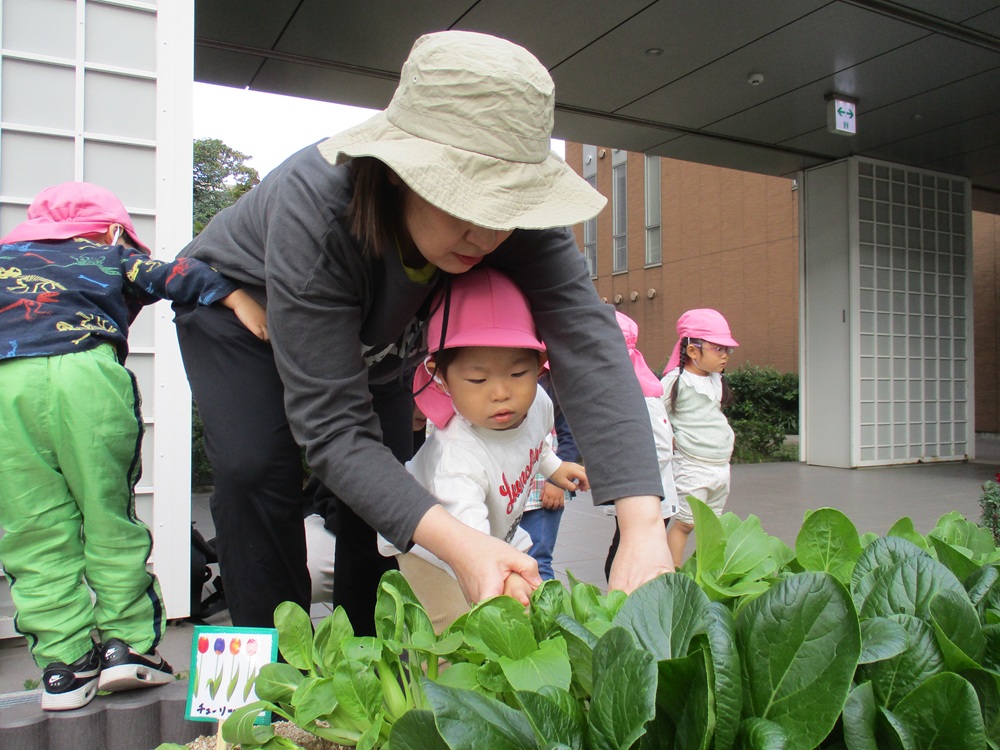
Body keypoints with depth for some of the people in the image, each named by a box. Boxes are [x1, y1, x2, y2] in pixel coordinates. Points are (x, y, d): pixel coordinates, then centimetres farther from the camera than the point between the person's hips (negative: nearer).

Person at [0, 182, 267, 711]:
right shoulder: (109, 256, 24)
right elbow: (172, 274, 9)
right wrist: (236, 297, 1)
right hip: (85, 372, -2)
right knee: (110, 517, 9)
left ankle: (64, 665, 8)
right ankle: (127, 643, 10)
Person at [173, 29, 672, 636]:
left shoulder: (518, 216, -32)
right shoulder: (315, 204, -43)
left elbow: (591, 348, -41)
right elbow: (330, 421, -43)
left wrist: (644, 526, -54)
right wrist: (456, 545, -55)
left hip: (378, 339, 4)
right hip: (240, 306, -3)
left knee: (390, 481, -8)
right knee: (256, 469, -23)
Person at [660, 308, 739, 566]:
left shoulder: (717, 380, 11)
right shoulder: (676, 380, -12)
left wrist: (727, 436, 12)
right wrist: (671, 441, -12)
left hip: (721, 465, 8)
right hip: (692, 466, -8)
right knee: (684, 523, -4)